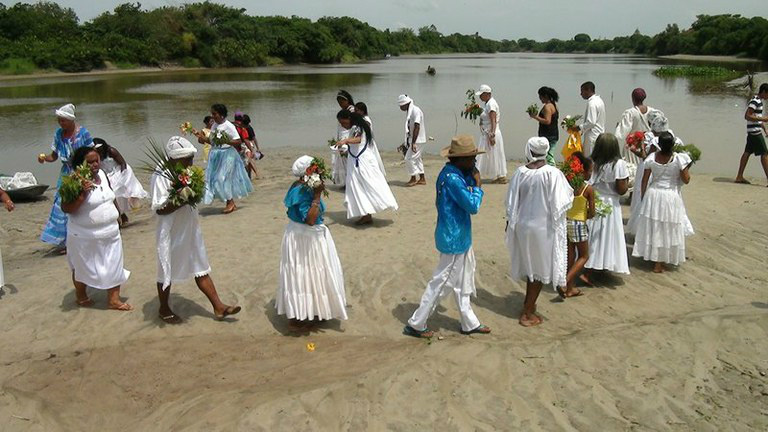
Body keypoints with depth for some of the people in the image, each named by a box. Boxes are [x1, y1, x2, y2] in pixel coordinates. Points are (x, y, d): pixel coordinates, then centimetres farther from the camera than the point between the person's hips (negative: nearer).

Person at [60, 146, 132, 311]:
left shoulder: (102, 175, 3)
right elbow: (65, 208, -22)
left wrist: (117, 214, 21)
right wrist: (82, 194, -31)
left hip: (110, 233, 6)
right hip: (85, 236, -6)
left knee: (114, 266, 7)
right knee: (83, 267, 14)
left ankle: (114, 299, 17)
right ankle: (80, 296, 36)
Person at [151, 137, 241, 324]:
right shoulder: (160, 177, -20)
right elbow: (159, 209, -23)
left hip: (190, 230, 7)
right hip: (171, 233, -7)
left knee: (201, 269, 10)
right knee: (167, 272, 11)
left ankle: (218, 307, 15)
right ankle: (164, 310, 30)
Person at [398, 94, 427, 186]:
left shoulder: (416, 111, -18)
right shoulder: (409, 112, 11)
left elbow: (417, 127, -24)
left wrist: (413, 143, -27)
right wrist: (407, 142, 19)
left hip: (417, 140, -10)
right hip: (413, 140, 10)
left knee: (409, 158, -8)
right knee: (416, 158, 14)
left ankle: (413, 179, 3)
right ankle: (422, 179, 21)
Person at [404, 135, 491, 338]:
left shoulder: (454, 173, 5)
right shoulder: (452, 178, -25)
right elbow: (472, 206, -24)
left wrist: (472, 179, -4)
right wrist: (477, 185, -10)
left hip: (460, 237, 10)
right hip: (454, 239, -10)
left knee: (462, 283, 20)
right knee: (442, 283, 2)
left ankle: (470, 323, 34)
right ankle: (416, 324, 13)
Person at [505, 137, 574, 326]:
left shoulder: (519, 173, -7)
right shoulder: (553, 174, -17)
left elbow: (511, 203, 0)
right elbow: (560, 203, -15)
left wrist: (511, 224, 14)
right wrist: (571, 193, 6)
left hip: (523, 225, 4)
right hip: (544, 227, -4)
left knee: (530, 264, 23)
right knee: (541, 267, 11)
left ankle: (529, 303, 38)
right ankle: (528, 312, 14)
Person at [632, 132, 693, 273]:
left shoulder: (652, 158, -8)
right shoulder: (679, 159, -14)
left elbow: (645, 180, -3)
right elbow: (686, 180, -8)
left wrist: (643, 196, 11)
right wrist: (687, 167, 9)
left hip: (653, 194, 2)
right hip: (671, 196, -2)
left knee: (652, 227, 16)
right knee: (667, 229, 9)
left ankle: (651, 255, 30)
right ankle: (659, 263, 13)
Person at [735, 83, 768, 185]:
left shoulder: (759, 101, 16)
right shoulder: (755, 101, -15)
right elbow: (747, 116, -22)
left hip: (754, 132, 10)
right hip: (755, 132, -10)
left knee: (747, 153, 10)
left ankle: (739, 177, 13)